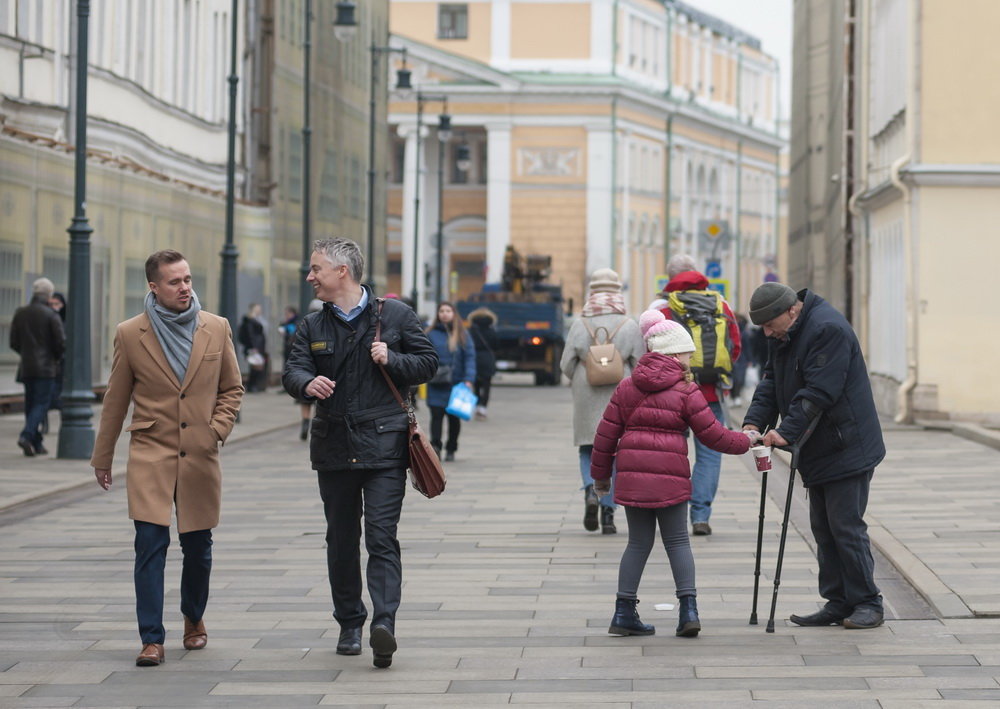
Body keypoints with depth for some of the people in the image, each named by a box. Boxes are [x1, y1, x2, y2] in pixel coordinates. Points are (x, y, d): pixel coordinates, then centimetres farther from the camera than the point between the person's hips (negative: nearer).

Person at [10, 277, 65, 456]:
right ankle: (27, 435, -23)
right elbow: (61, 343, -11)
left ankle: (37, 443, 11)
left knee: (31, 404, 11)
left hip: (26, 367, 5)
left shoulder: (20, 313, 5)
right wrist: (57, 358, 9)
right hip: (46, 367, -5)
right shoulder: (51, 315, -9)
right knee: (42, 403, -4)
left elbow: (14, 343, 7)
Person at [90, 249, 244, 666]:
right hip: (150, 458, -2)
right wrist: (102, 458, 11)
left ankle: (194, 618, 34)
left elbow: (232, 388, 13)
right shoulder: (130, 334, -1)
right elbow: (115, 400, 7)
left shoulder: (217, 329, 3)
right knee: (150, 546, -9)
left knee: (198, 548, 10)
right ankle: (151, 639, -5)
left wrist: (217, 429, -3)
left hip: (200, 459, 2)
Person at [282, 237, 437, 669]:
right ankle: (349, 624, 21)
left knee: (382, 537, -12)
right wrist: (308, 383, -26)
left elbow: (427, 363, 6)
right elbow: (293, 370, -2)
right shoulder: (312, 327, 11)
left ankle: (384, 622, -21)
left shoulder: (394, 316, 3)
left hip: (384, 445, -4)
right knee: (341, 541, 10)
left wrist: (392, 360, -13)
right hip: (333, 448, 4)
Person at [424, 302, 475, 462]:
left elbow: (470, 357, 1)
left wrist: (468, 379, -10)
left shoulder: (462, 335, 5)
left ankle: (451, 450, 17)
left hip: (456, 383, 1)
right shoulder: (431, 334, 4)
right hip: (436, 385, -1)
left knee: (454, 417, 7)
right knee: (436, 414, -12)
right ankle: (435, 446, -17)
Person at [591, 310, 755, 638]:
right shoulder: (686, 392, -1)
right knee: (677, 541, 8)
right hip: (670, 477, -3)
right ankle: (688, 609, 0)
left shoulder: (627, 387, 9)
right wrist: (746, 441, 17)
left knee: (639, 542, 11)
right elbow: (713, 435, 1)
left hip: (631, 475, 3)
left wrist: (601, 473, 20)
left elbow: (606, 433, 10)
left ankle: (624, 613, 10)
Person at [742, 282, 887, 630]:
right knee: (823, 529, 10)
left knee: (846, 526, -7)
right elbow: (772, 381, 9)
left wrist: (787, 432, -29)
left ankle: (867, 603, 2)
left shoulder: (827, 329, -21)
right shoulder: (783, 335, 9)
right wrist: (754, 421, -6)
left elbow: (819, 392, -26)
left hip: (847, 450, -9)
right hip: (817, 452, 9)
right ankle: (838, 603, 16)